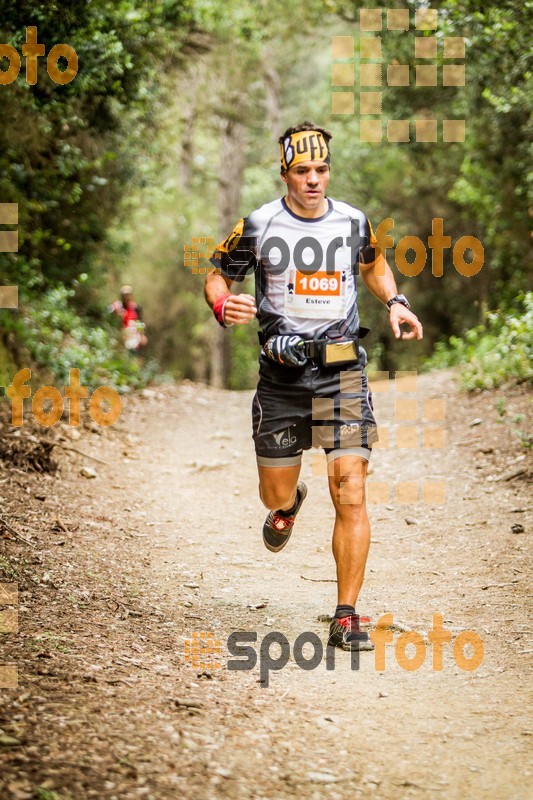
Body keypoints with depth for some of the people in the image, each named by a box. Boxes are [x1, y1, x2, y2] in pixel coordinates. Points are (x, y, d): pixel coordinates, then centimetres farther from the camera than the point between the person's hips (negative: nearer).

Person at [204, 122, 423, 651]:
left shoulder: (354, 223, 3)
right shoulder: (259, 227, -4)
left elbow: (373, 266, 24)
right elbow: (216, 277, 6)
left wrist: (395, 302, 5)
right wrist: (224, 306, -16)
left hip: (342, 373, 0)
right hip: (281, 375, 0)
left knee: (351, 494, -11)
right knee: (275, 495, 11)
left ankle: (346, 618, -3)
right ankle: (288, 504, 53)